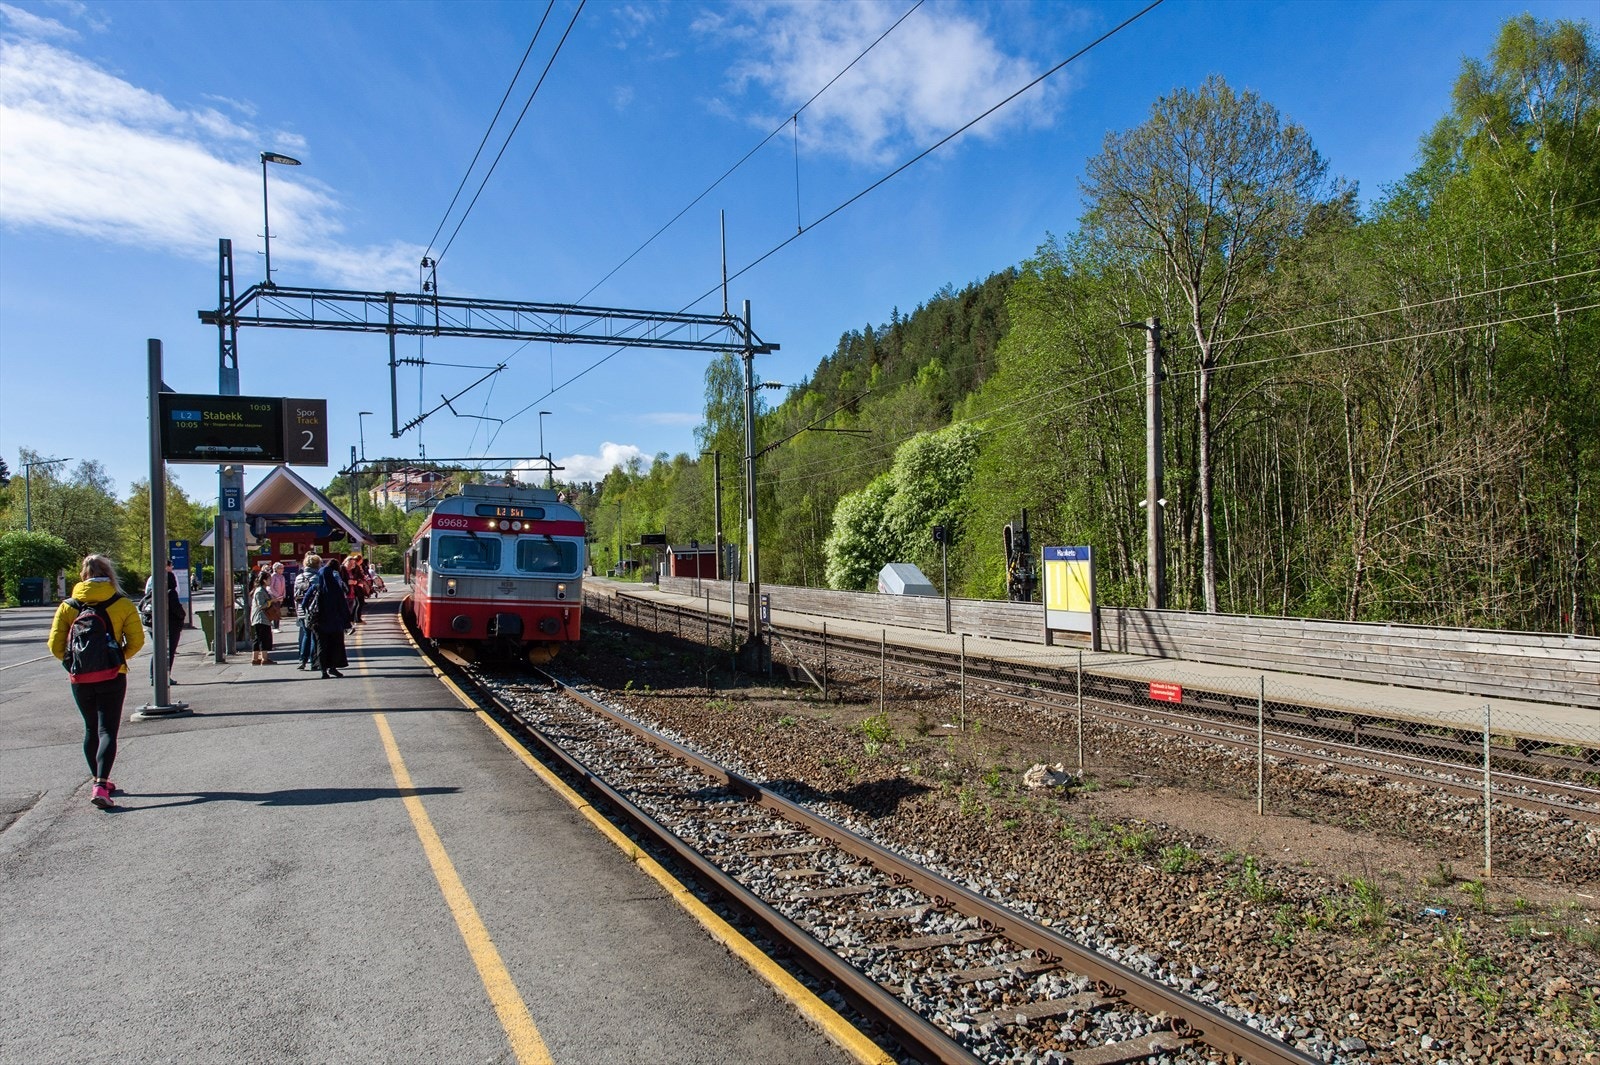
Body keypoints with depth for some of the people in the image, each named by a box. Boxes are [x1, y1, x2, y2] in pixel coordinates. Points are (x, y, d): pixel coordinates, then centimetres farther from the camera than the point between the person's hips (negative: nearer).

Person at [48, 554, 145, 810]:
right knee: (107, 731, -3)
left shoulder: (68, 606, 1)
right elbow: (136, 641, -8)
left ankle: (98, 780, 29)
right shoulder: (122, 604, -5)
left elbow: (55, 645, -1)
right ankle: (101, 786, -18)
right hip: (112, 677, -3)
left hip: (80, 679, 3)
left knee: (91, 729, 20)